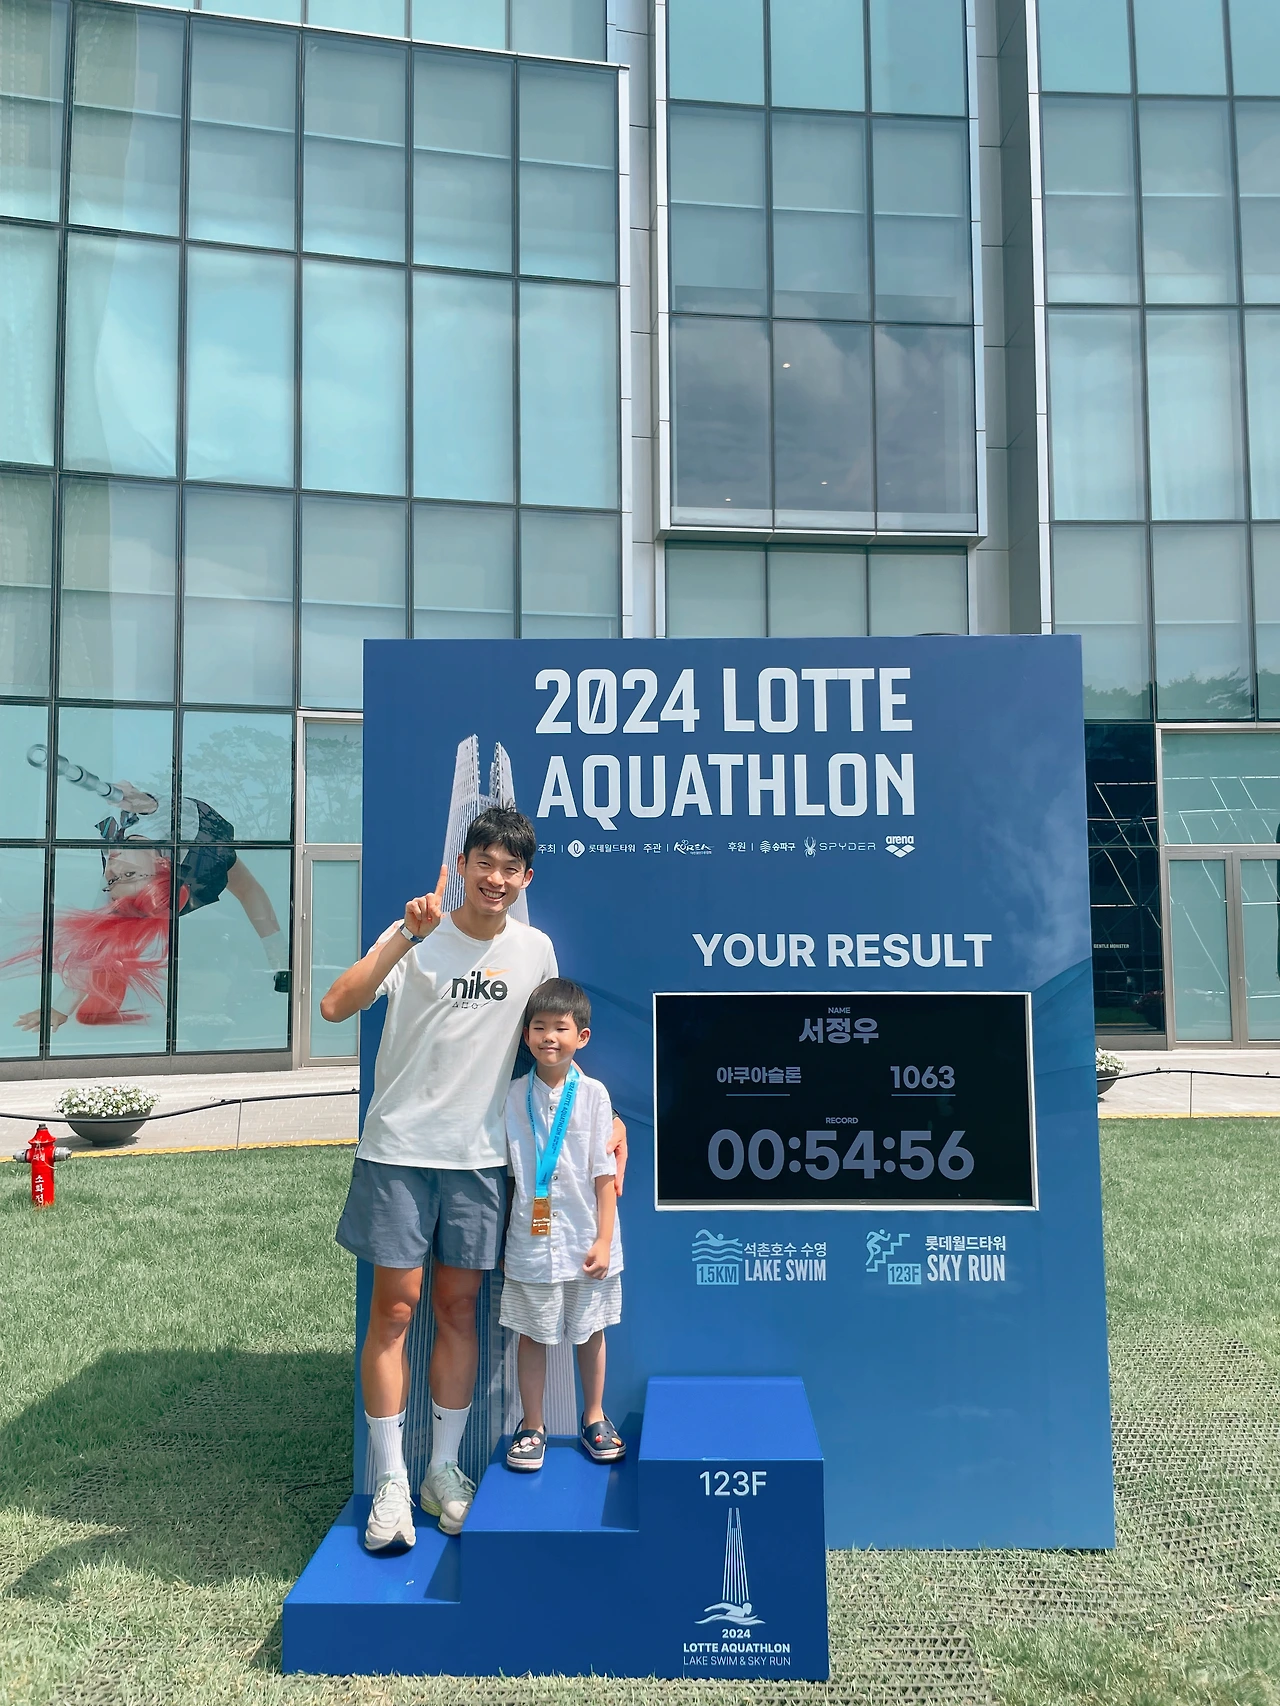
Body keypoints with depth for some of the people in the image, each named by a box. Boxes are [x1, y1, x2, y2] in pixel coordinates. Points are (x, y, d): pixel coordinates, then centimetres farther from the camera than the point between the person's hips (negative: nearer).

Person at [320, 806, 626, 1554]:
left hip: (480, 1156, 3)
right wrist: (407, 937, -29)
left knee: (459, 1308, 10)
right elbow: (336, 1007, -20)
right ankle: (391, 1483, 13)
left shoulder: (535, 948, 5)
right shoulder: (416, 937, -7)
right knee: (394, 1308, 1)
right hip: (399, 1149, -3)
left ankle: (445, 1471, 24)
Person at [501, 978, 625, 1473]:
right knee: (532, 1333, 9)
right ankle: (532, 1427, 25)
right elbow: (505, 1173, 5)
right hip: (530, 1240, 0)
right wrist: (500, 1241, 6)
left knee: (590, 1331, 13)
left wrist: (604, 1239, -6)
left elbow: (603, 1173, -3)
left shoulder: (592, 1094, -5)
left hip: (585, 1240, 0)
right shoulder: (513, 1096, -2)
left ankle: (594, 1419, 32)